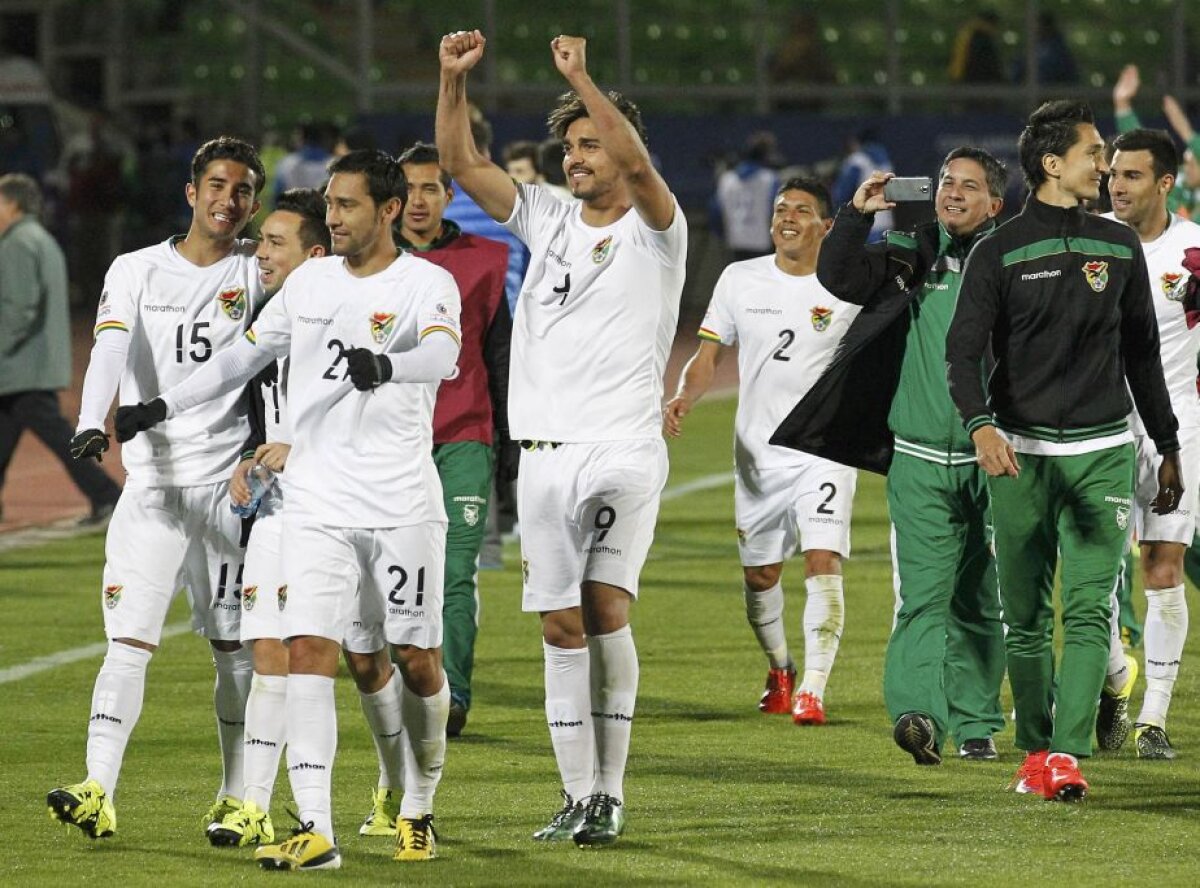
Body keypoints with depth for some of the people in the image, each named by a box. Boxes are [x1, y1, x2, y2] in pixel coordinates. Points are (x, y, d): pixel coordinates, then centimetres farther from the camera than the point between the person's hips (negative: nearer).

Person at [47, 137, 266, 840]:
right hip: (153, 482, 0)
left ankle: (239, 797, 11)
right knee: (129, 641, -9)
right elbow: (112, 351, -8)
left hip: (232, 484, 0)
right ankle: (99, 794, -16)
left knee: (237, 645, 3)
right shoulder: (137, 270, 7)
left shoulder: (260, 273, 7)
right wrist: (92, 421, -27)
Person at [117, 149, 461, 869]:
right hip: (318, 504, 4)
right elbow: (246, 357, 21)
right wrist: (161, 408, 16)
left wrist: (385, 364, -45)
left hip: (402, 504, -4)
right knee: (308, 650, -10)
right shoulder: (311, 281, 12)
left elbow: (442, 354, -25)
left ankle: (419, 812, 24)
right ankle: (315, 832, -15)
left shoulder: (425, 284, -4)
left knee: (418, 660, 3)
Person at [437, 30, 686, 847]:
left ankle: (612, 788, -8)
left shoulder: (655, 231, -1)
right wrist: (455, 80, -3)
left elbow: (636, 164, -22)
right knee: (562, 626, 3)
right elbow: (462, 163, 11)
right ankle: (580, 799, 7)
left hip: (624, 449, -5)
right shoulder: (548, 221, 14)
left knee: (606, 610, -17)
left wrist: (582, 78, -25)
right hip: (544, 452, 5)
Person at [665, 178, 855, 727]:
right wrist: (684, 397, -10)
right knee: (759, 573, 10)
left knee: (823, 560, -19)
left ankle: (812, 690, -19)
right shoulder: (740, 280, 5)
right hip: (757, 453, 3)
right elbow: (710, 354, 6)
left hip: (824, 450, -3)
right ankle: (778, 670, 36)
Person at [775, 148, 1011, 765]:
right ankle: (919, 715, -25)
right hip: (919, 463, 0)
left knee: (980, 602, 9)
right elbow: (838, 277, 1)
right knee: (922, 594, -12)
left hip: (990, 463, 0)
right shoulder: (911, 258, 8)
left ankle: (975, 721, 18)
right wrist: (855, 215, -11)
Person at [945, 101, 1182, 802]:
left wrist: (1168, 447, 17)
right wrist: (980, 425, -24)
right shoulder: (1001, 251, 0)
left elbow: (1143, 354, 18)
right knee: (1025, 617, 4)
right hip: (1020, 453, -1)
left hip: (1103, 450, 1)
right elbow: (964, 349, -7)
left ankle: (1068, 755, -15)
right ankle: (1035, 750, 15)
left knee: (1089, 610, -10)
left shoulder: (1120, 247, 11)